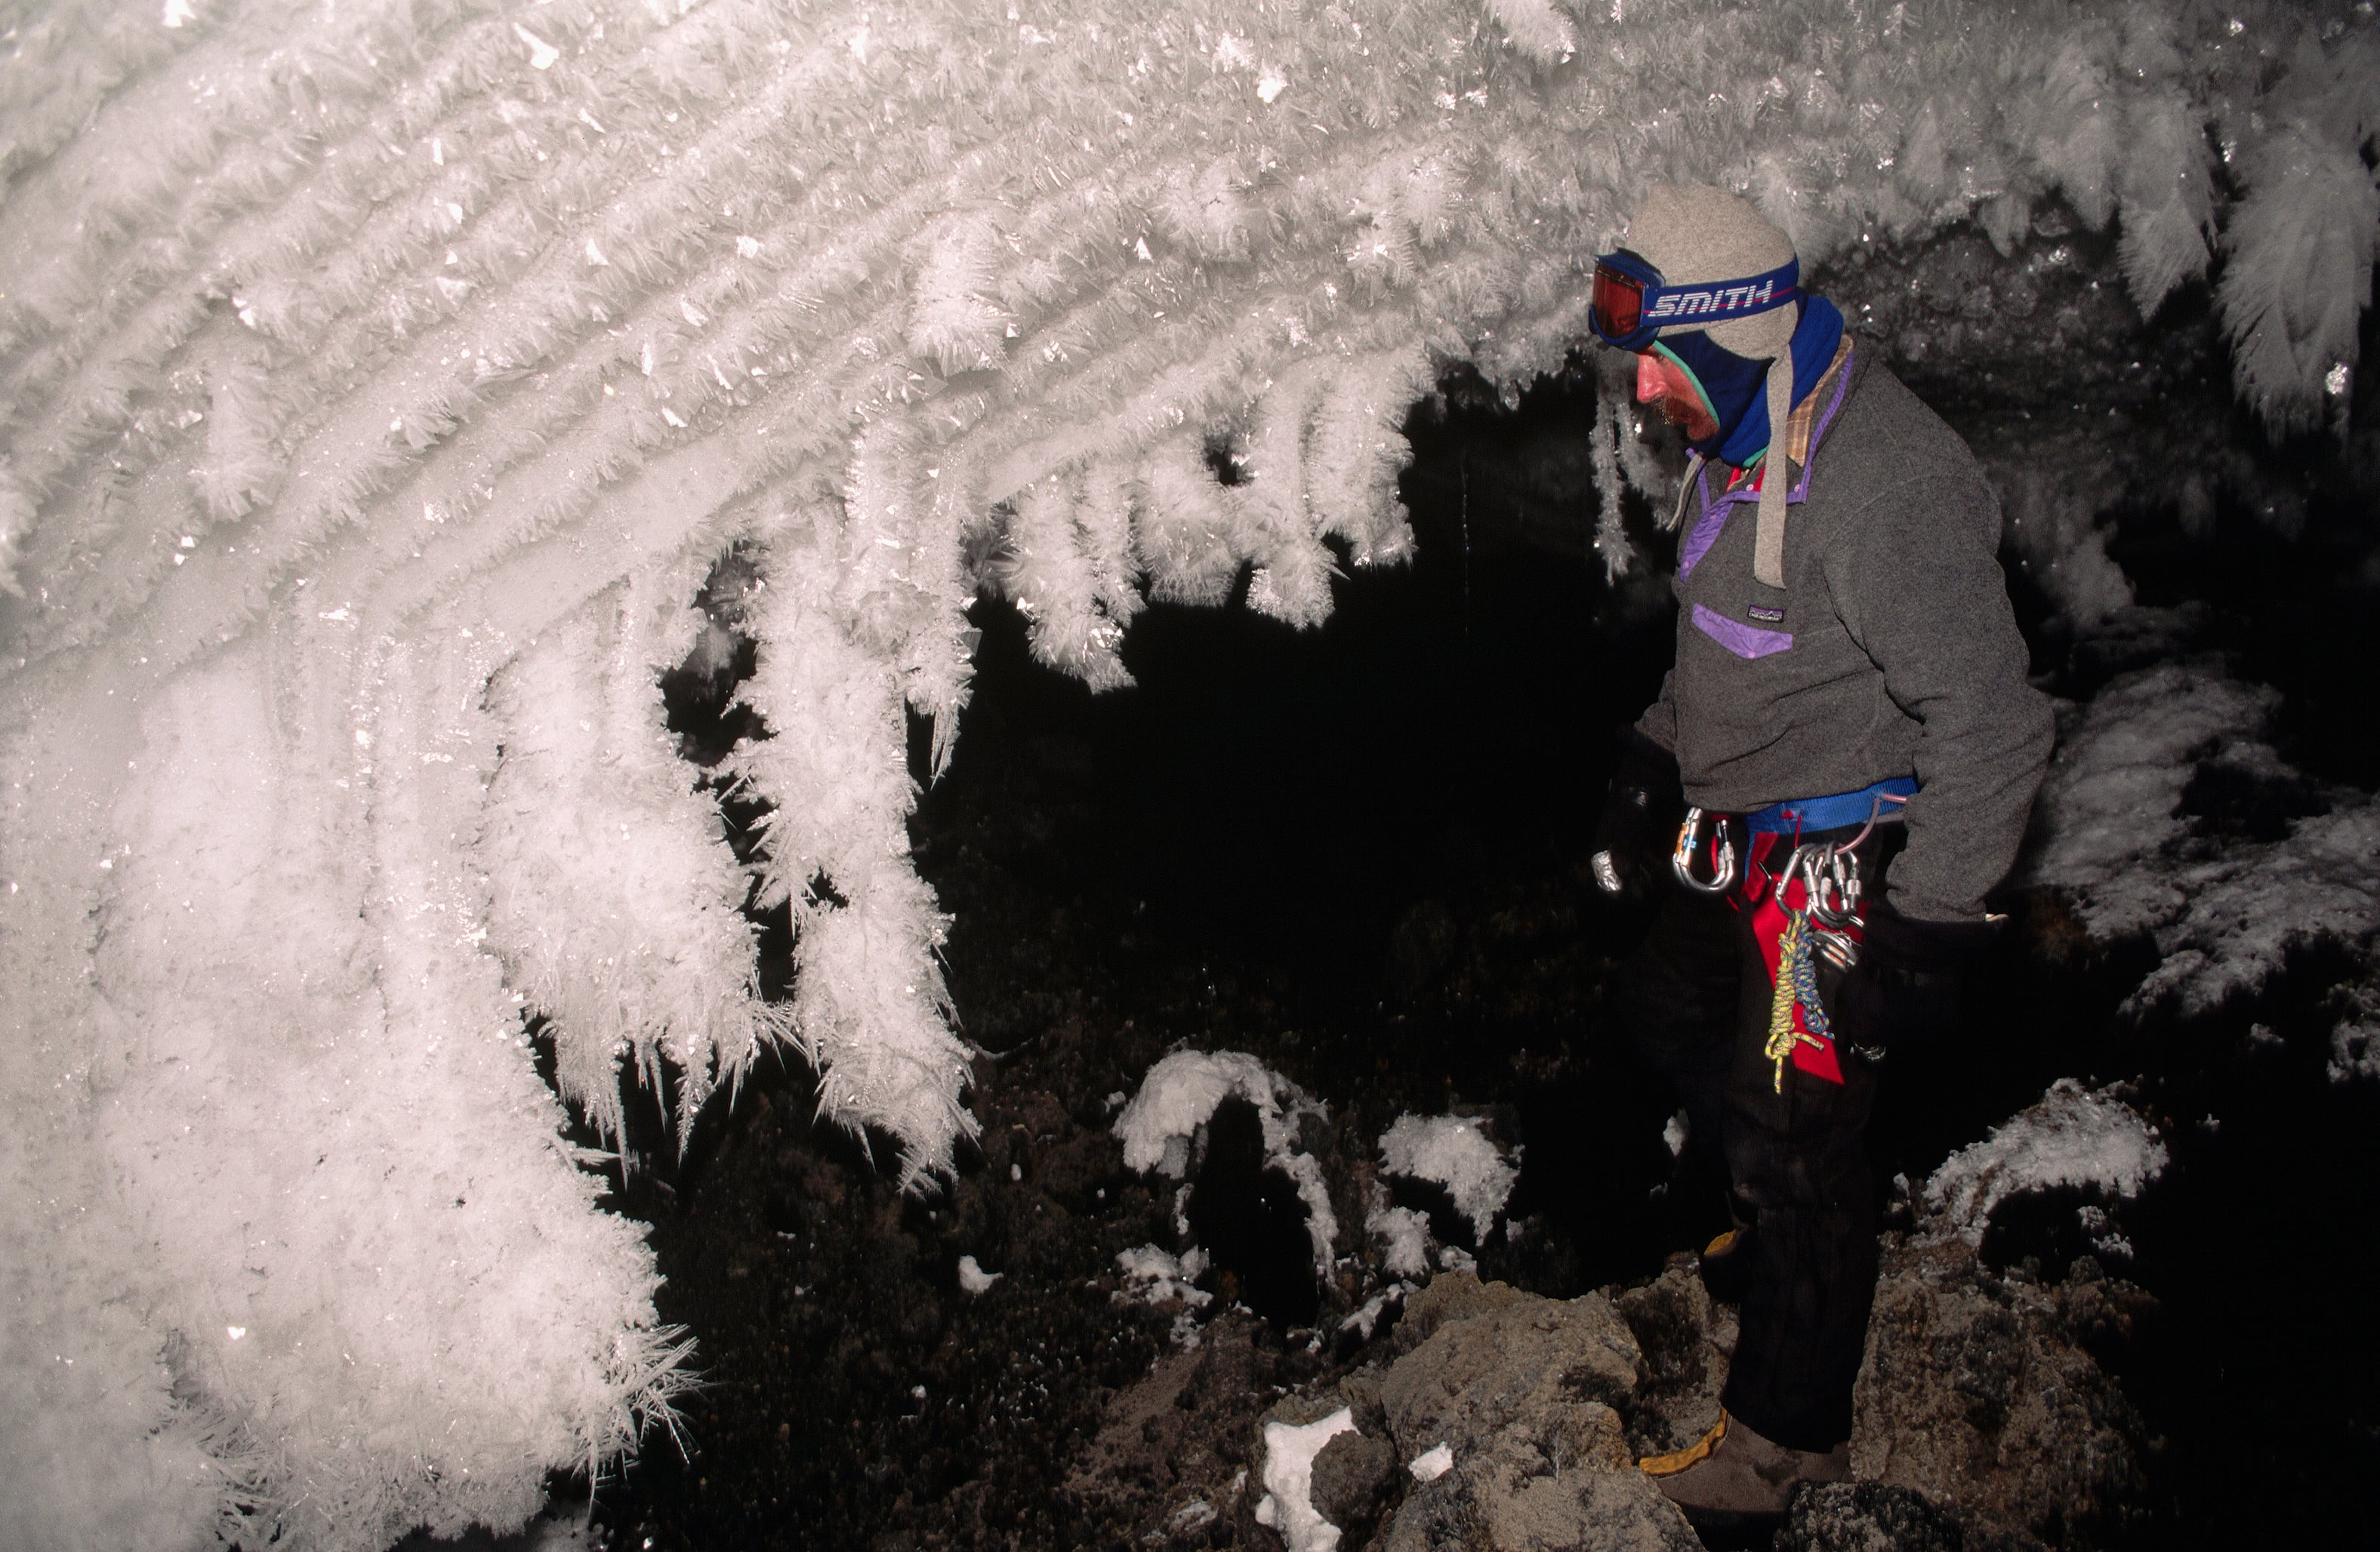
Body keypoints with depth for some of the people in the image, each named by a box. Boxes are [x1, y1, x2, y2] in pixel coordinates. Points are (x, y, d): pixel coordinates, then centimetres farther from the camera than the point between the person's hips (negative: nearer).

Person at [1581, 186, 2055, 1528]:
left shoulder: (1887, 487, -29)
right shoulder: (1744, 437, 2)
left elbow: (1994, 724, -27)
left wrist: (1924, 928, -23)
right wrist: (1655, 762, 20)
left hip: (1847, 859, -10)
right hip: (1744, 839, 10)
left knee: (1796, 1132, 1)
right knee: (1675, 1015, 24)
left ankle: (1789, 1435, 21)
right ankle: (1778, 1232, 49)